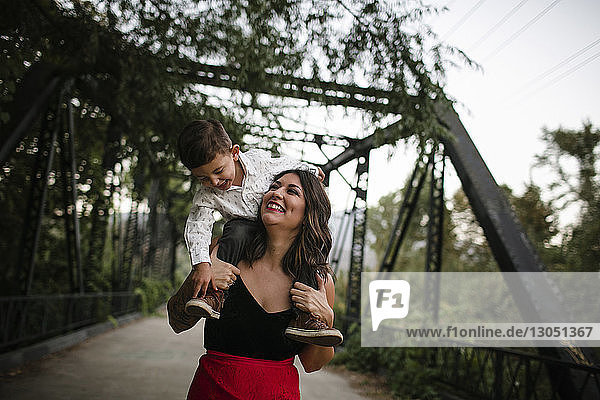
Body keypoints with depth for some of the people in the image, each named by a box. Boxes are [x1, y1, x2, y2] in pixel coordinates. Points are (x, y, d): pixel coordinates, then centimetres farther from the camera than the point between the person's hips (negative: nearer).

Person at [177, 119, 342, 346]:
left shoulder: (260, 161, -17)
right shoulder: (206, 196, -18)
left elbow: (286, 166, 1)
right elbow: (196, 227, -28)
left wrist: (311, 171, 17)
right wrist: (201, 264, -44)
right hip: (245, 237, -1)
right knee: (238, 230, -36)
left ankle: (301, 318, -28)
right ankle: (214, 294, -34)